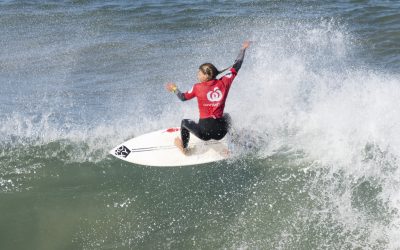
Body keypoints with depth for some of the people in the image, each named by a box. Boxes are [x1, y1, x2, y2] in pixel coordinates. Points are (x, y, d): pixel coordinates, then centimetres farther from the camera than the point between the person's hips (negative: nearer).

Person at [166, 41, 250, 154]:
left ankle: (184, 148, 36)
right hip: (220, 132, 3)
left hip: (204, 131, -3)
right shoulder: (224, 83, 0)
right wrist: (243, 49, 22)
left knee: (185, 122, 27)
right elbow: (236, 66, 10)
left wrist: (174, 89, 30)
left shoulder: (198, 87, -4)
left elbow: (183, 97, 11)